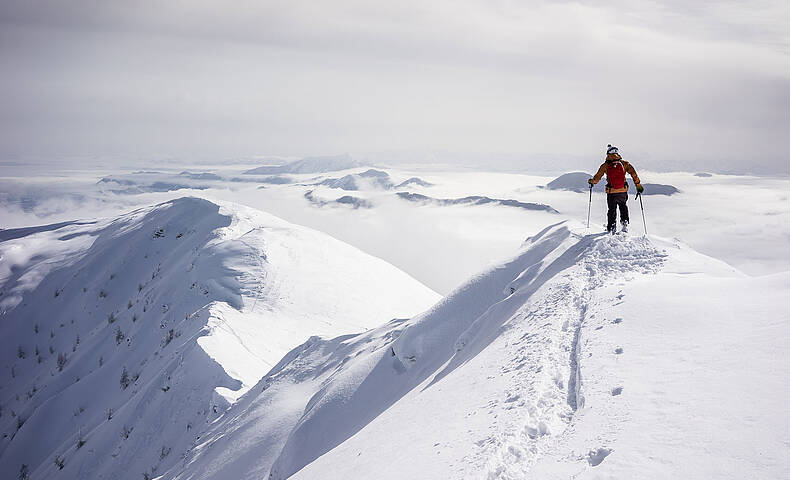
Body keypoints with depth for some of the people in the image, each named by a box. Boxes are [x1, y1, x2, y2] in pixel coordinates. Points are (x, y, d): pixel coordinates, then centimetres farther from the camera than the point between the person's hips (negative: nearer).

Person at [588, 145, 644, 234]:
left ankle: (611, 229, 15)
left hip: (611, 193, -1)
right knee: (623, 206, 26)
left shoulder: (605, 165, -4)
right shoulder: (624, 164, -1)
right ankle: (624, 223, 15)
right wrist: (638, 185, 5)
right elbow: (634, 174, -3)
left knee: (612, 210, 14)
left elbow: (597, 177, 4)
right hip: (623, 192, 1)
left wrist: (591, 181, 23)